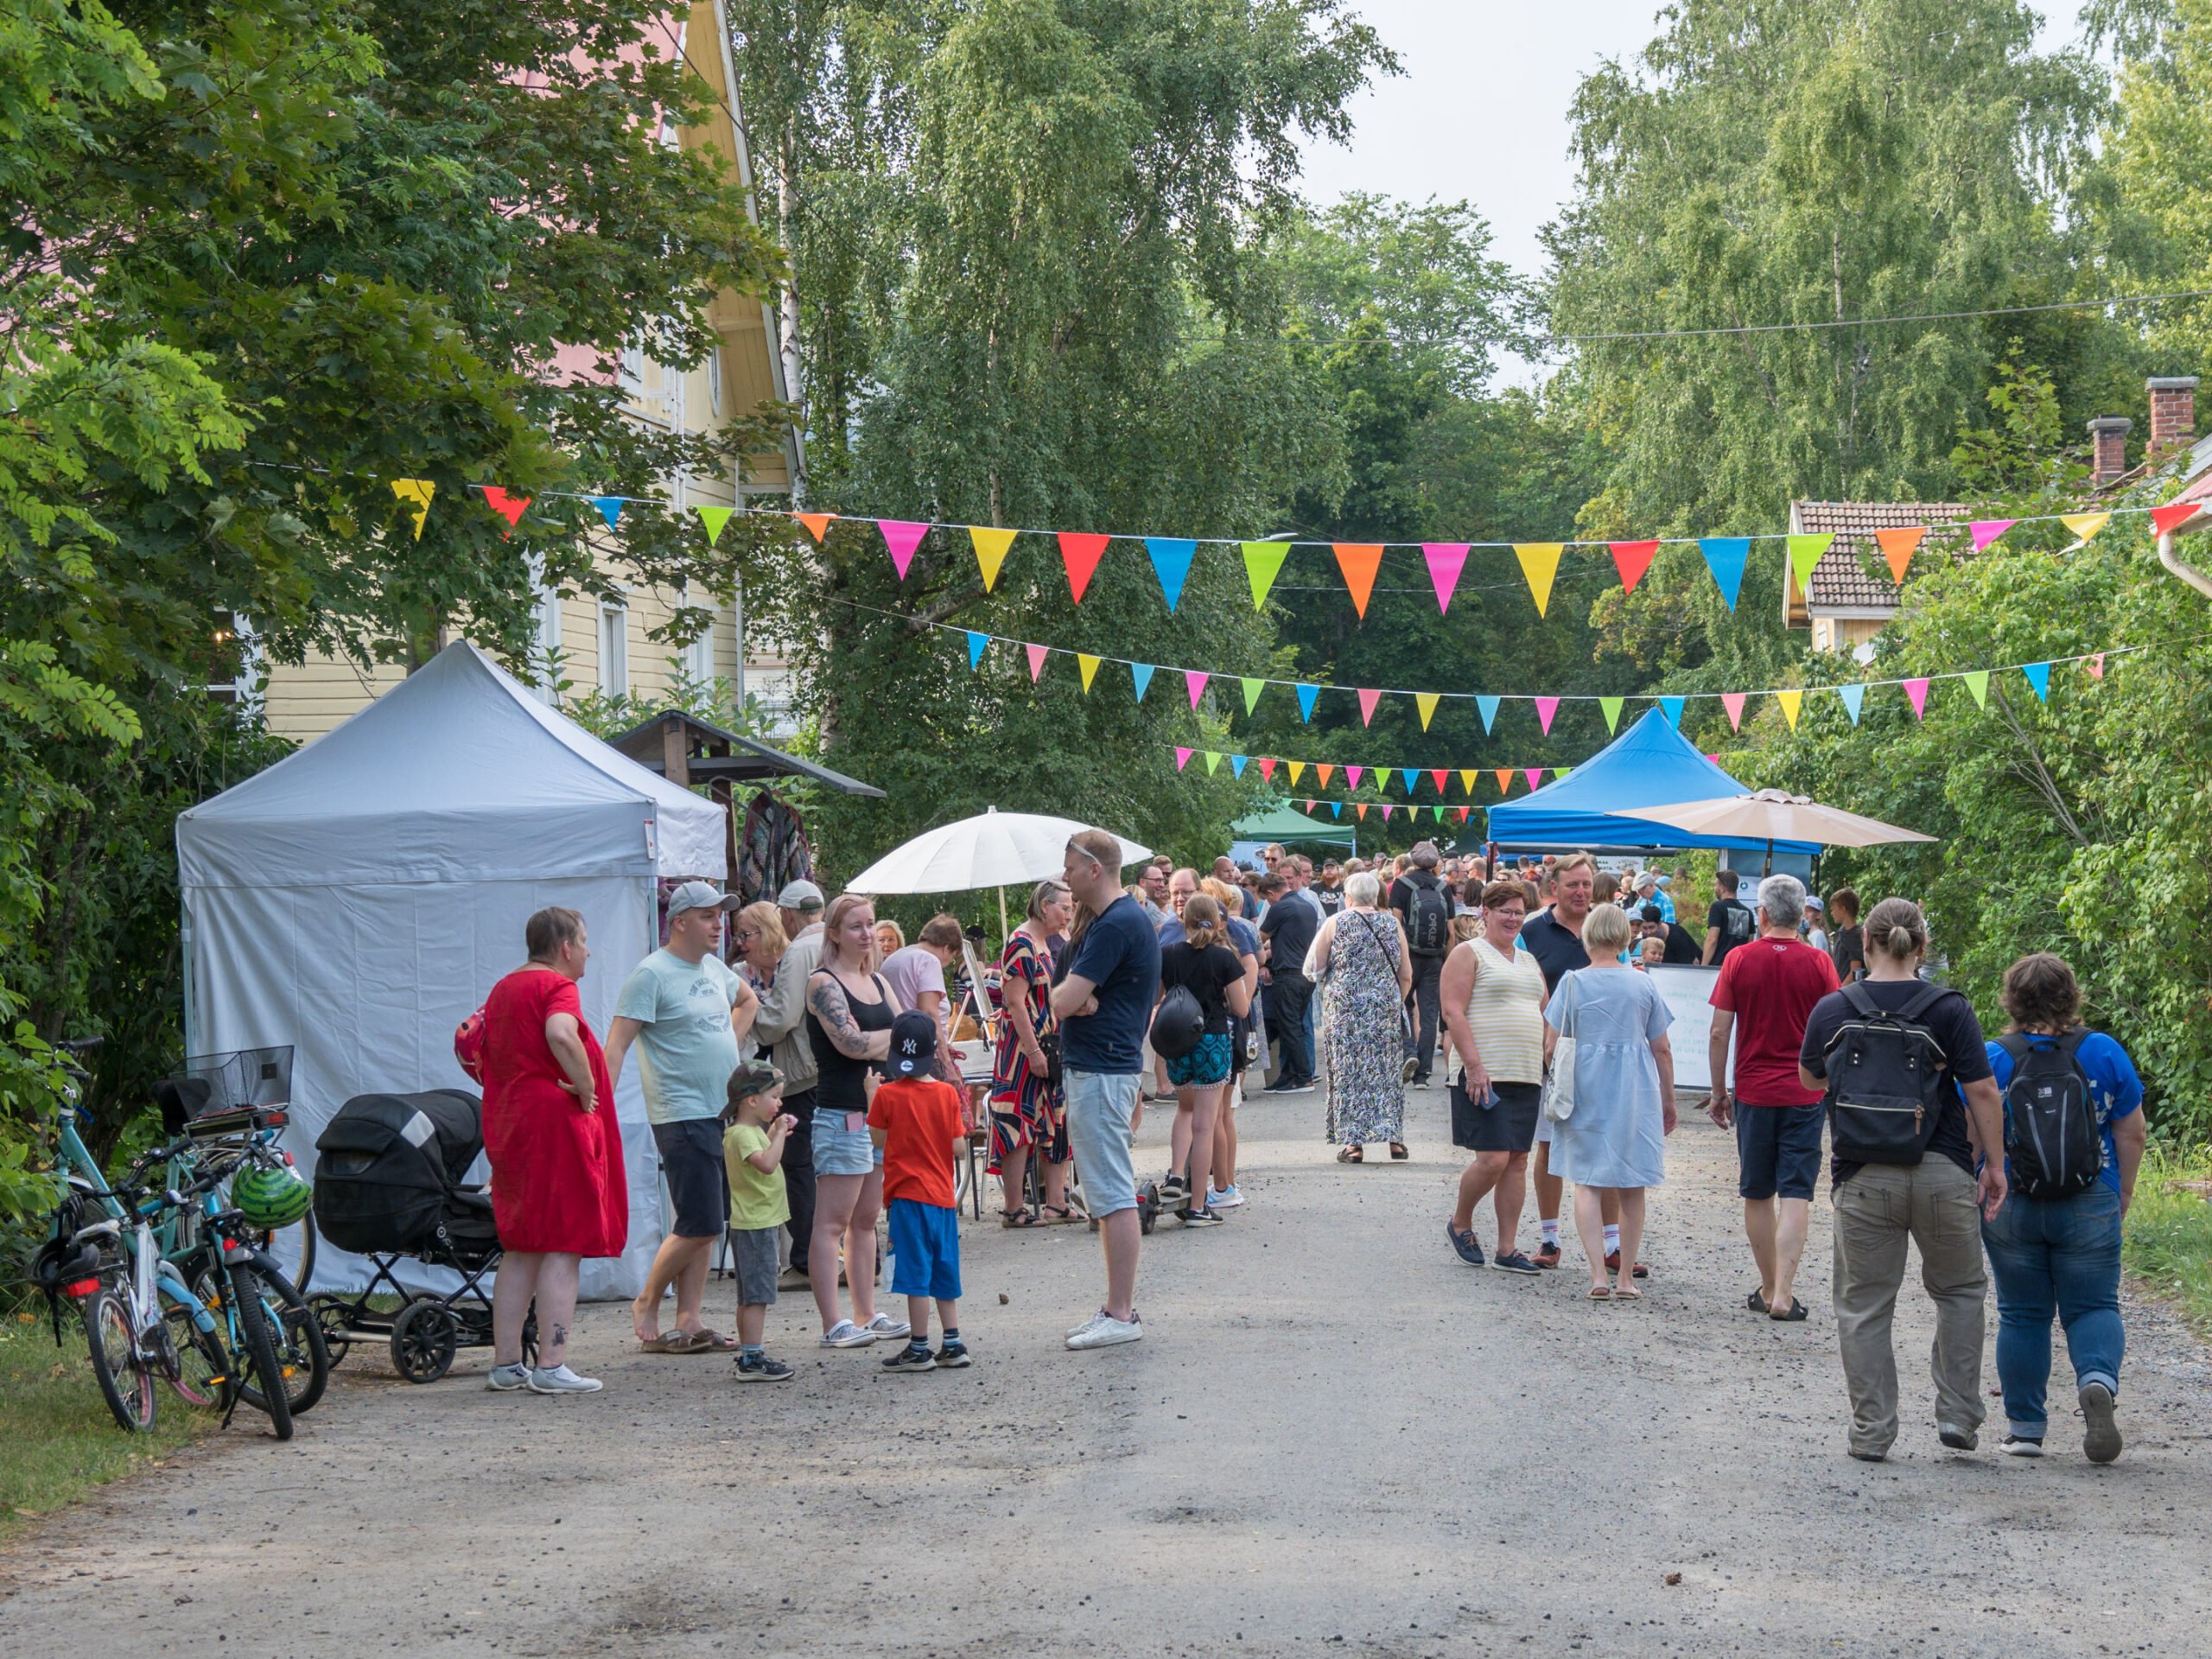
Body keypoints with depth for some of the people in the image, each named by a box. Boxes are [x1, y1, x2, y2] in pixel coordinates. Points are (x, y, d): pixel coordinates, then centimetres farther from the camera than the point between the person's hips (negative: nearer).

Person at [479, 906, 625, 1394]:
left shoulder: (502, 989, 18)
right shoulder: (556, 986, -10)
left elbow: (483, 1053, 24)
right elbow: (561, 1034, -30)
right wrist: (586, 1089, -19)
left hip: (509, 1129, 9)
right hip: (556, 1123, -9)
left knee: (520, 1251, 14)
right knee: (564, 1248, -6)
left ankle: (505, 1363, 15)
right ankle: (551, 1367, -9)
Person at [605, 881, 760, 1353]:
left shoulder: (713, 967, 14)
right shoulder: (651, 974, -10)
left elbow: (748, 1000, 36)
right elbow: (616, 1044, -14)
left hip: (725, 1111, 8)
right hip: (683, 1116, -8)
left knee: (705, 1225, 8)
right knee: (700, 1225, -10)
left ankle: (689, 1321, 11)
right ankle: (646, 1305, 7)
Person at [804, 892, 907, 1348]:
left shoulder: (877, 982, 17)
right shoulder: (823, 983, -7)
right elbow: (851, 1043, -18)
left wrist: (874, 1046, -10)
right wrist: (895, 1037, -2)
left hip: (881, 1113, 8)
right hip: (841, 1113, -8)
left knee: (866, 1220, 11)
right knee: (832, 1223, -7)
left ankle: (866, 1315, 15)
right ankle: (833, 1325, -10)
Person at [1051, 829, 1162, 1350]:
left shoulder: (1116, 925, -18)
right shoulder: (1109, 920, 16)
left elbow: (1063, 1000, -22)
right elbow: (1071, 1000, 11)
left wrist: (1070, 995, 0)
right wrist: (1080, 998, -11)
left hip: (1101, 1071, -11)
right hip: (1099, 1068, 11)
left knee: (1113, 1196, -8)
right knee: (1108, 1195, 14)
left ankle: (1121, 1315, -7)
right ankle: (1118, 1305, 19)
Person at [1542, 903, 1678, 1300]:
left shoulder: (1573, 983, -5)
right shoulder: (1642, 985, -1)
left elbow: (1551, 1048, -5)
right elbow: (1662, 1050, 4)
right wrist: (1668, 1101, 16)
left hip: (1585, 1090, -1)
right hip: (1635, 1093, 1)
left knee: (1587, 1184, 2)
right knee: (1631, 1187, 11)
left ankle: (1598, 1275, -11)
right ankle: (1625, 1277, 13)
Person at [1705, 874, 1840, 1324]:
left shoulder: (1739, 959, -3)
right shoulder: (1818, 963, -4)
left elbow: (1719, 1033, -2)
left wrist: (1719, 1092, 8)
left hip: (1754, 1091, 1)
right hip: (1804, 1095, -1)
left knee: (1757, 1195, 13)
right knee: (1796, 1195, -2)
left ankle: (1768, 1288, 21)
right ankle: (1783, 1295, -10)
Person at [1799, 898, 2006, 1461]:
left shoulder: (1833, 1009, -1)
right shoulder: (1949, 1008, -5)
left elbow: (1810, 1078, 15)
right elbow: (1982, 1091, -6)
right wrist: (1995, 1164, 2)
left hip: (1863, 1178, 0)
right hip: (1943, 1173, 0)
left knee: (1864, 1306, 9)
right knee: (1960, 1290, 19)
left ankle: (1872, 1431, 9)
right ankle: (1957, 1415, 13)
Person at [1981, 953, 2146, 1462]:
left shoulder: (1990, 1059, -6)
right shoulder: (2103, 1053, -3)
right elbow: (2131, 1135, 2)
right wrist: (2122, 1198, 13)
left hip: (2011, 1209, 0)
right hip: (2089, 1209, 0)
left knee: (2022, 1316, 10)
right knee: (2093, 1307, 7)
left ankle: (2025, 1428, 12)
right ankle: (2098, 1381, -22)